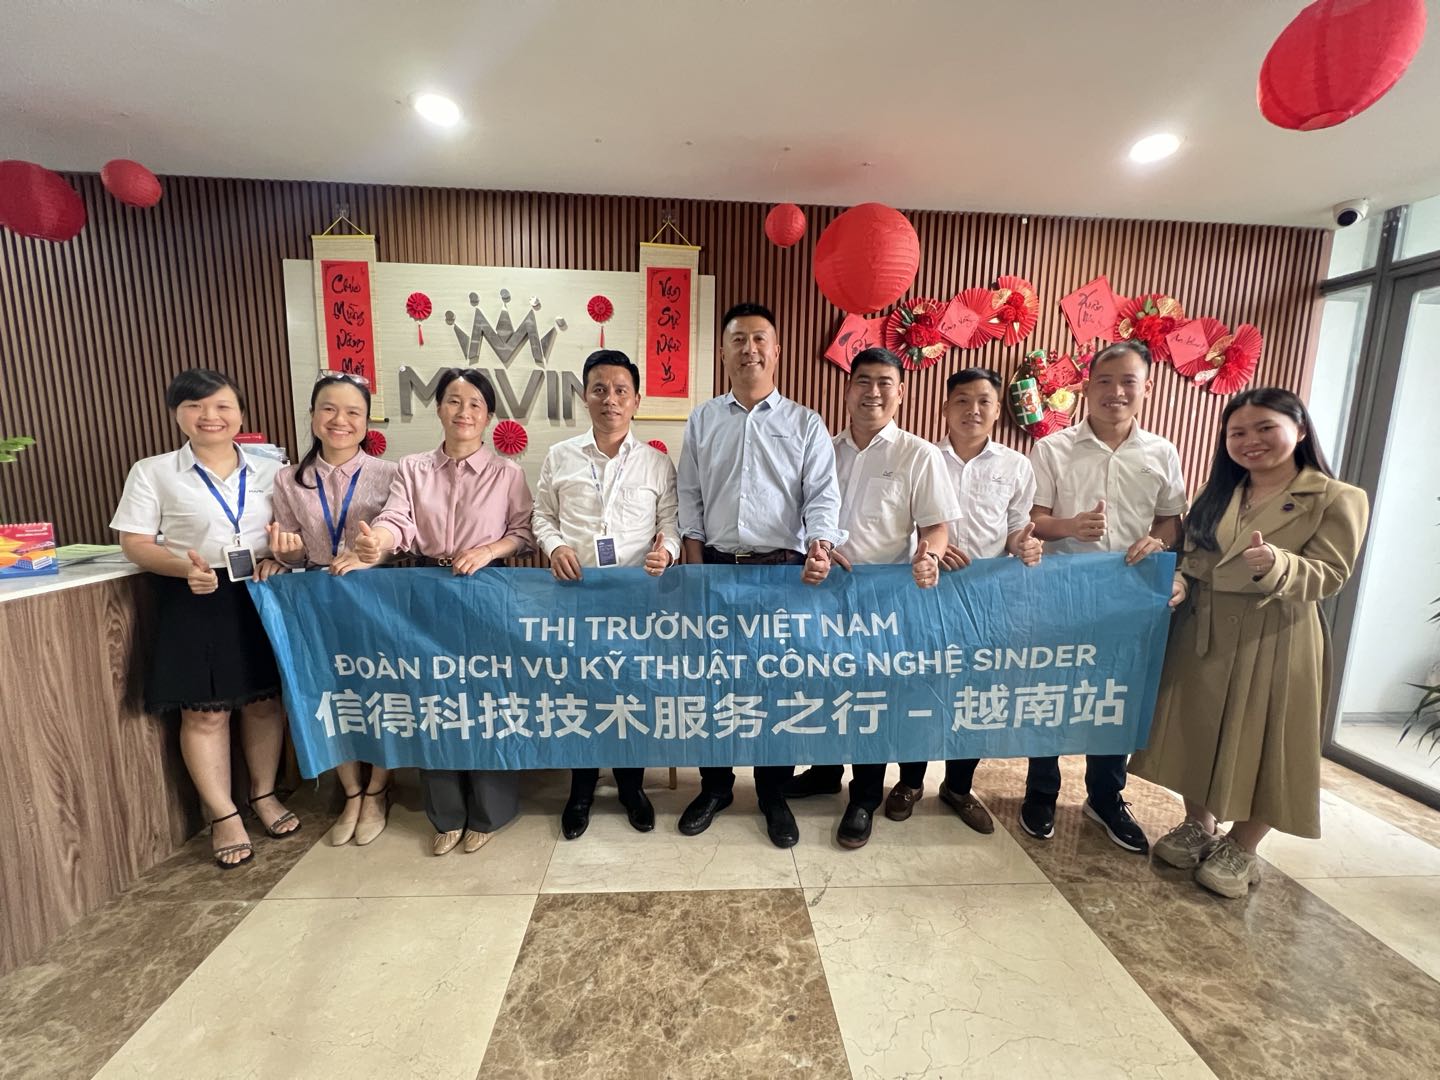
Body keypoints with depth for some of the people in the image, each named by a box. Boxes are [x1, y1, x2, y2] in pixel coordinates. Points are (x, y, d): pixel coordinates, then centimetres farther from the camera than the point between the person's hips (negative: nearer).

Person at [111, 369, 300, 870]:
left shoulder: (269, 470, 6)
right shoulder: (152, 472, 1)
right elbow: (135, 544, -2)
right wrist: (184, 568, -20)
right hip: (194, 603, -2)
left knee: (266, 701, 11)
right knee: (205, 712, 3)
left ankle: (264, 794, 30)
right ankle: (223, 815, 19)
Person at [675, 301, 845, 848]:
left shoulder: (805, 423, 4)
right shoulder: (702, 420, 10)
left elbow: (822, 494, -3)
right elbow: (690, 495, 9)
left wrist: (820, 546, -20)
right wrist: (694, 563, 1)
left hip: (784, 567, -1)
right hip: (716, 567, 2)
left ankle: (775, 796, 26)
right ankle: (714, 786, 30)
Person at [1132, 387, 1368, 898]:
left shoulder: (1339, 499, -4)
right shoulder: (1216, 494, 10)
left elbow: (1329, 575, -12)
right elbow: (1191, 554, 9)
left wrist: (1276, 565, -32)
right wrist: (1178, 583, -12)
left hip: (1275, 642, -4)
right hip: (1202, 634, 4)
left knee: (1260, 741, 5)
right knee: (1199, 733, 12)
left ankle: (1240, 850, 25)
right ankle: (1199, 827, 32)